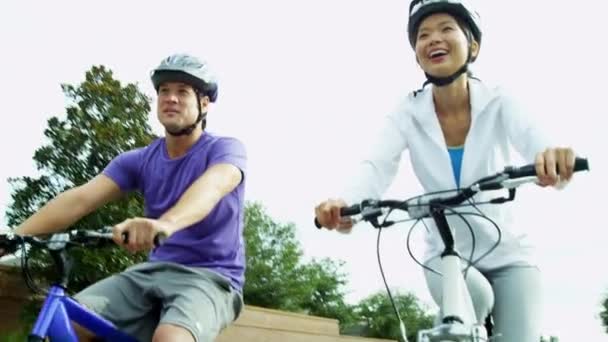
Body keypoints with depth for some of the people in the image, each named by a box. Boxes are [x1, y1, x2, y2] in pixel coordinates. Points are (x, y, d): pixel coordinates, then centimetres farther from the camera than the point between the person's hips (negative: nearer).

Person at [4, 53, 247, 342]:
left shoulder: (225, 149, -6)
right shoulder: (139, 161, 7)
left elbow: (213, 185, -30)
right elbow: (80, 199, -6)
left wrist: (165, 224, -52)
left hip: (210, 276, -4)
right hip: (153, 271, 5)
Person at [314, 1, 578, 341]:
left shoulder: (498, 104, -13)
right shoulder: (408, 115, -10)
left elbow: (535, 143, -33)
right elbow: (377, 167, -27)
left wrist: (553, 157, -59)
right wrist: (345, 203, -51)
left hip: (508, 254, 1)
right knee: (473, 294, -31)